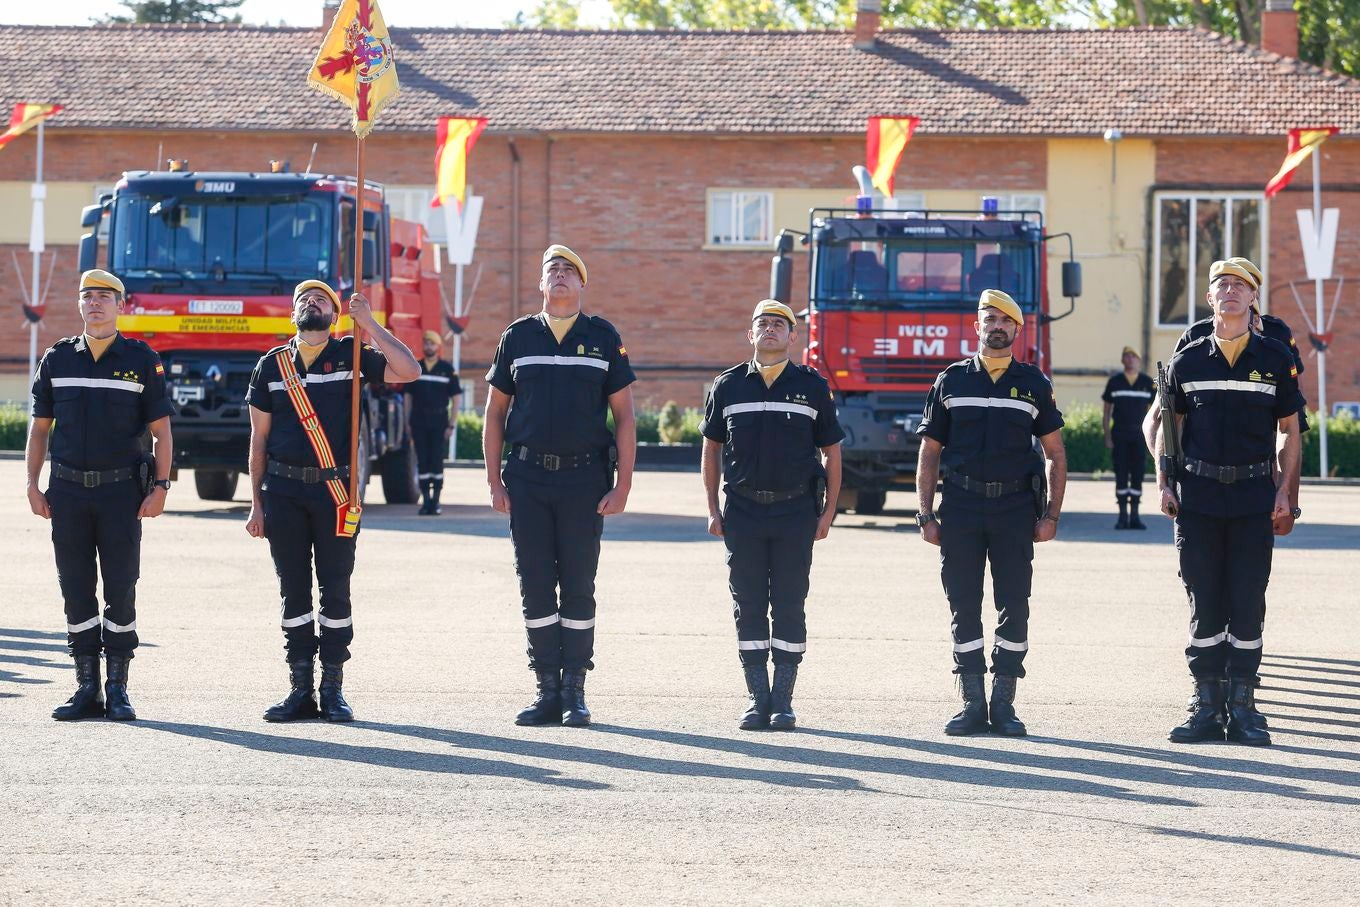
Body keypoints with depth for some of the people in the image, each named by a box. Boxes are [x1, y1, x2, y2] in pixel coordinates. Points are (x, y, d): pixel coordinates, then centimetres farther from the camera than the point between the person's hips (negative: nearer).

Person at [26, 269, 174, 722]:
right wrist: (32, 485, 3)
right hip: (68, 489, 2)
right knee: (76, 590, 3)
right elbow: (39, 427, 12)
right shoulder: (57, 359, 8)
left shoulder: (141, 360, 2)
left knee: (121, 590, -1)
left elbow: (161, 430, 3)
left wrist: (161, 487, -6)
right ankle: (87, 689, 8)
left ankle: (118, 689, 6)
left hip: (121, 489, -2)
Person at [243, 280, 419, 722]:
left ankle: (333, 690, 5)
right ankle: (301, 689, 8)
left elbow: (408, 371, -11)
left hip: (335, 489, -2)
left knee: (335, 590, -1)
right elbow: (259, 439, 12)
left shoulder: (351, 355, 5)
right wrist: (256, 504, 7)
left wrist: (368, 323, -10)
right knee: (294, 591, 3)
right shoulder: (271, 365, 10)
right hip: (284, 490, 2)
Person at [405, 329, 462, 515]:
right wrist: (407, 422, 4)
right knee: (422, 462, 1)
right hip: (419, 421, 2)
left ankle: (436, 501, 1)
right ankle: (425, 501, 5)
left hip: (439, 422, -2)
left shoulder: (447, 369, 3)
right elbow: (408, 396, 12)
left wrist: (451, 425, -4)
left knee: (437, 462, -4)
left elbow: (455, 398, 3)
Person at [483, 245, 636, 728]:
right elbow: (495, 412, 11)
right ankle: (548, 691, 6)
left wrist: (622, 486, -5)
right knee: (536, 585, 1)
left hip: (584, 477, -1)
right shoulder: (517, 337, 8)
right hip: (528, 478, 2)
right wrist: (494, 482, 3)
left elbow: (623, 416, 3)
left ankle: (575, 693, 5)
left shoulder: (603, 338, 4)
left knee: (578, 587, 0)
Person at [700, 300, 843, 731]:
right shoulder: (729, 386, 7)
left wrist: (827, 513, 0)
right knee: (748, 606, 1)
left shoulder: (812, 387, 4)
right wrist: (713, 509, 6)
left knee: (789, 606, 0)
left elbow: (831, 452, 7)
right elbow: (712, 448, 13)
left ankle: (783, 701, 4)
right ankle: (758, 699, 7)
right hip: (743, 512, 1)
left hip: (795, 512, -1)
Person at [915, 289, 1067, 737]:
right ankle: (972, 704, 5)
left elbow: (1055, 454, 10)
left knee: (1014, 607, -2)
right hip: (960, 507, 0)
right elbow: (929, 453, 9)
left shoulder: (1033, 384, 7)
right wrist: (926, 516, 0)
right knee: (964, 607, 0)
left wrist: (1051, 515, 1)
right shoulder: (951, 381, 8)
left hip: (1014, 509, 0)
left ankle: (1003, 703, 4)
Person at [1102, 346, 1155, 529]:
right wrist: (1107, 437, -2)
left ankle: (1134, 516, 6)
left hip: (1139, 434, 1)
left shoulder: (1147, 382, 5)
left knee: (1137, 475, 0)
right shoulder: (1114, 382, 4)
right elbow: (1106, 412, 7)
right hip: (1119, 435, -1)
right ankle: (1123, 516, 2)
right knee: (1121, 475, -2)